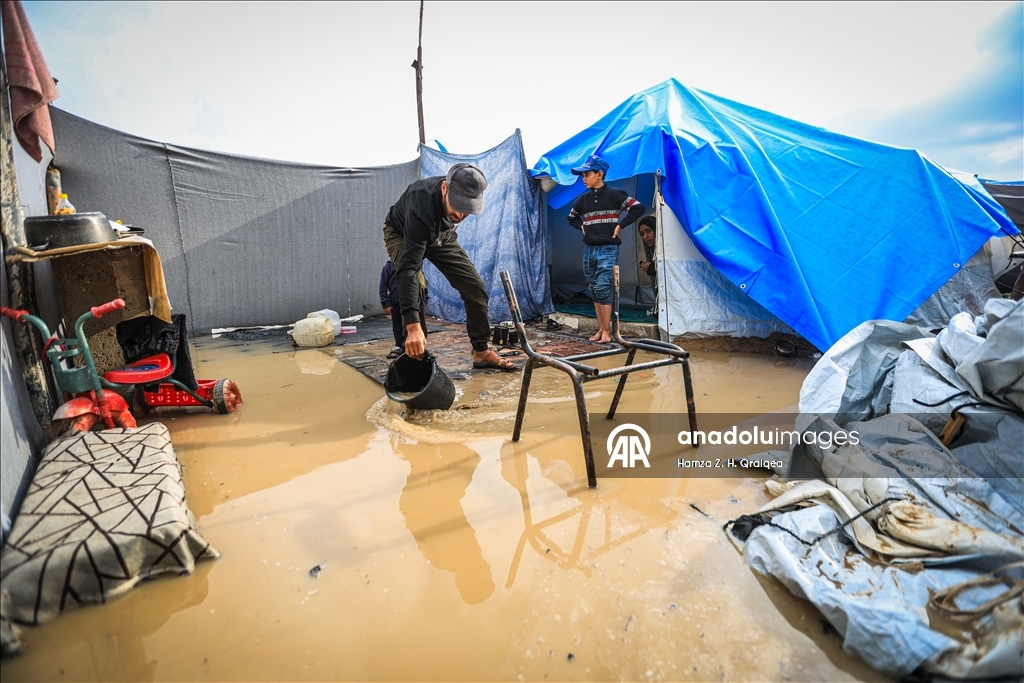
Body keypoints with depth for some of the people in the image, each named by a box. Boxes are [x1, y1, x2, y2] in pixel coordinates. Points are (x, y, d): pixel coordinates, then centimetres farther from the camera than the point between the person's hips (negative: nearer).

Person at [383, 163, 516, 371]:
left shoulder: (466, 192, -28)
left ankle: (481, 351, 5)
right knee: (416, 286, -30)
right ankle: (417, 355, -15)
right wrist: (413, 325, -57)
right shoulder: (421, 207, -45)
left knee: (475, 287, -6)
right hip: (401, 234, -4)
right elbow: (409, 267, -50)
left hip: (440, 235, 5)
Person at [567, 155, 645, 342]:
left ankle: (607, 331, -3)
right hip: (589, 250, 6)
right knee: (594, 290, 7)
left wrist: (620, 225, -11)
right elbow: (572, 218, 28)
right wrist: (582, 226, 10)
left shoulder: (614, 194, -5)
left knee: (602, 288, -12)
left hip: (608, 249, -6)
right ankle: (600, 329, 16)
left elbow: (638, 208, -9)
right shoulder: (583, 199, 11)